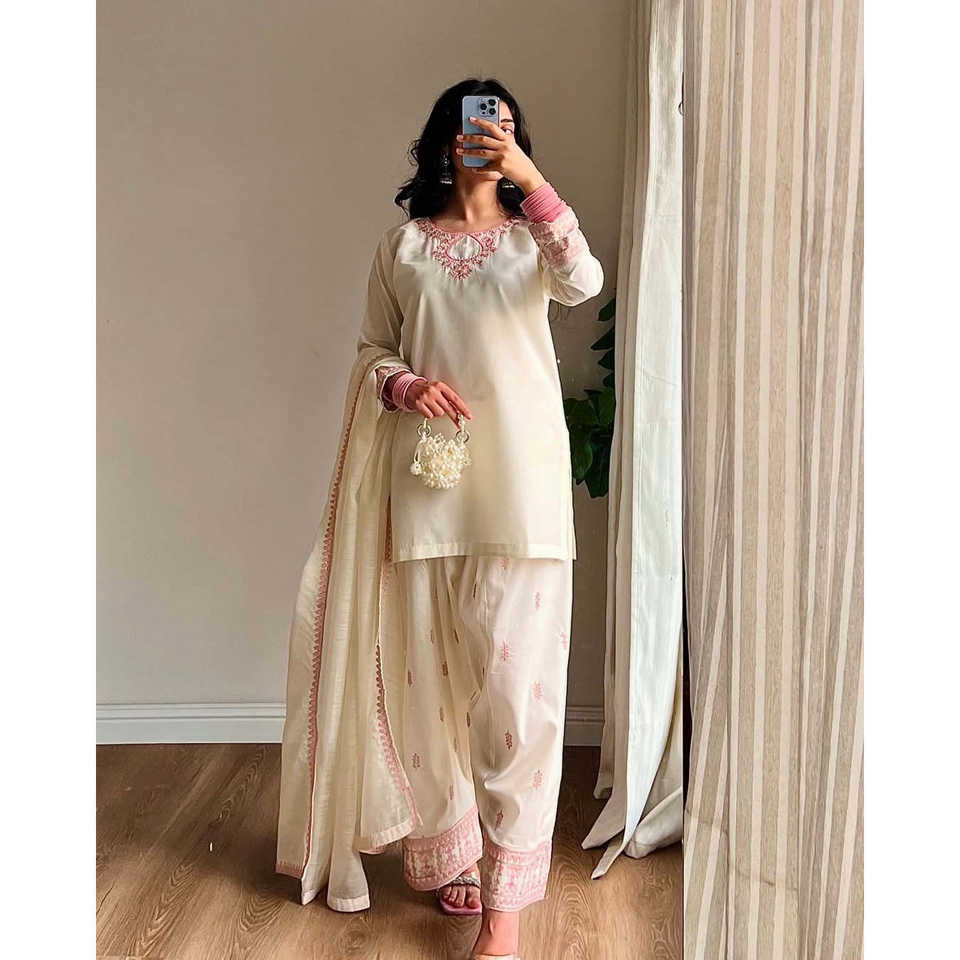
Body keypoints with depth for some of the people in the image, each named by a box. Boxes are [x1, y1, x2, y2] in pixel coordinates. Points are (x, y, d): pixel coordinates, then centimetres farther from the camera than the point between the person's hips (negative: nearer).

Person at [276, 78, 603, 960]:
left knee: (514, 678, -6)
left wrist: (531, 178, -15)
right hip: (426, 474, 2)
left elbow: (584, 283, -10)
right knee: (430, 671, 6)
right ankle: (450, 850, 25)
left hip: (519, 477, -1)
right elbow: (373, 350, 13)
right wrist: (404, 384, -8)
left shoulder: (531, 235, 11)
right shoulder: (403, 247, 13)